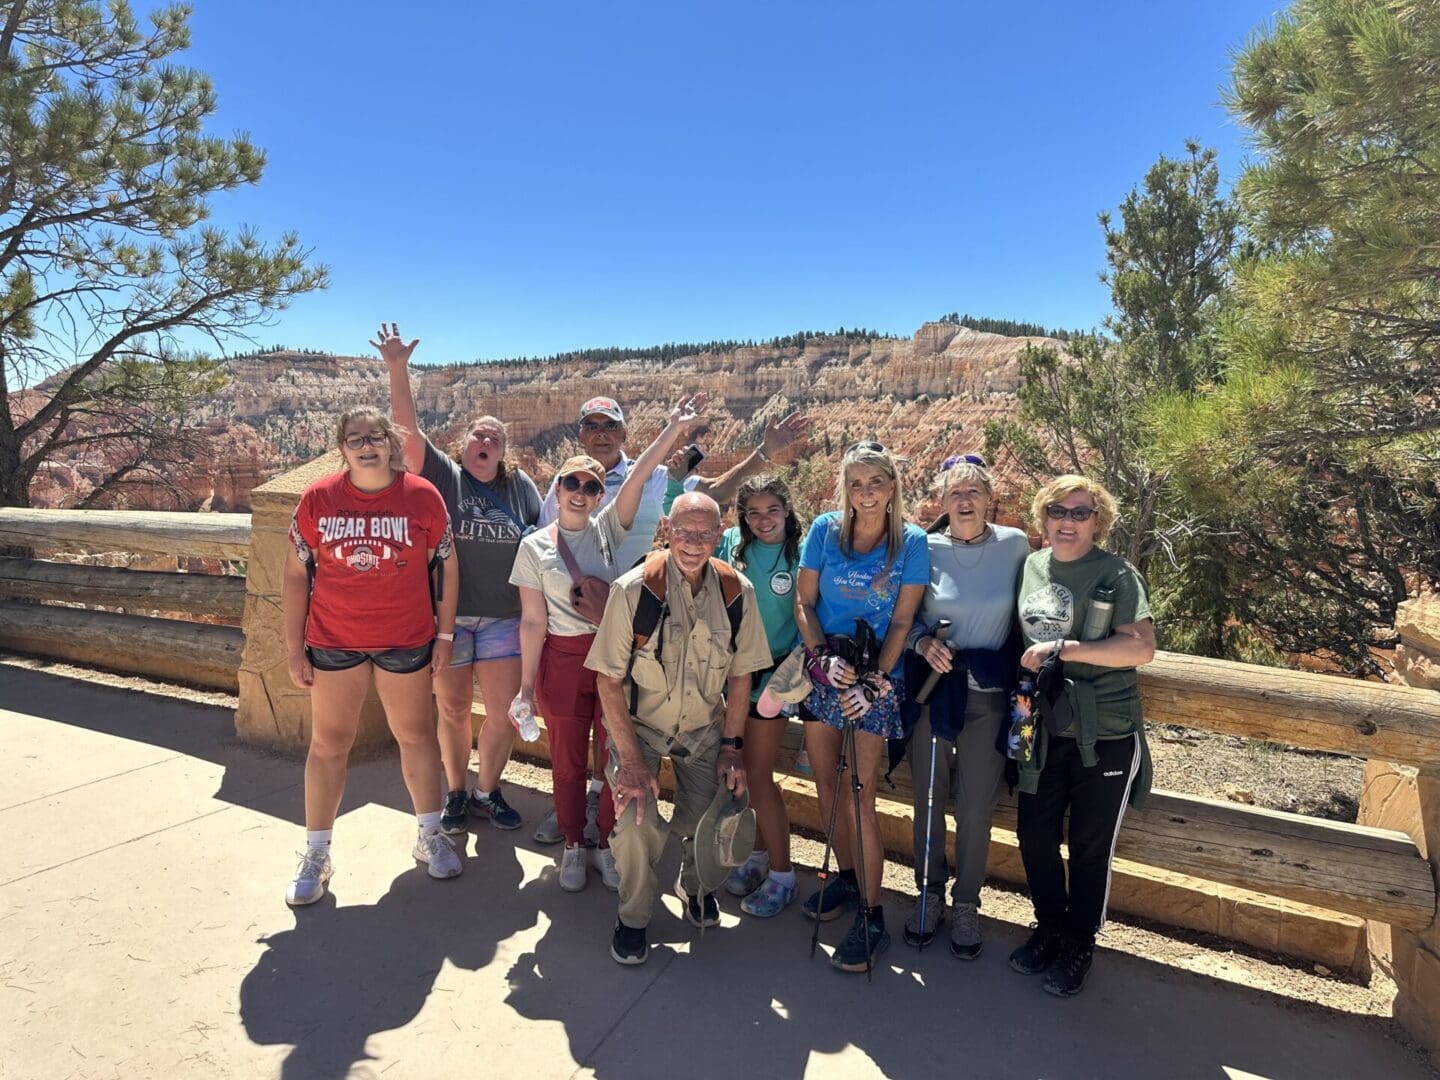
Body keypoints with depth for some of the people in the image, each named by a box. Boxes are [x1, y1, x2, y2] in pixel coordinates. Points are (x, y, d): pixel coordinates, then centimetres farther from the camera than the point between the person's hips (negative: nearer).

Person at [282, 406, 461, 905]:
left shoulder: (423, 497, -7)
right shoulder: (317, 498, -6)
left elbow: (446, 566, 0)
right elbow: (295, 574, 0)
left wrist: (445, 634, 0)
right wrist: (295, 648, -1)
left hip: (407, 640, 0)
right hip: (333, 641, 1)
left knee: (416, 735, 13)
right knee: (328, 744, 9)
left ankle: (429, 836, 31)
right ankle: (316, 855, 26)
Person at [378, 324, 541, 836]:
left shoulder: (520, 486, 6)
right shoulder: (443, 474, -1)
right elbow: (408, 428, -13)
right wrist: (398, 370, -24)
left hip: (503, 617, 2)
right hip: (446, 615, -1)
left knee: (504, 712, 4)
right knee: (452, 709, 11)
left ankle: (487, 791, 27)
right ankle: (455, 792, 31)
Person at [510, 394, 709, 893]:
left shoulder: (608, 529, 2)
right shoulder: (535, 546, -1)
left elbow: (637, 477, -12)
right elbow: (533, 621, -2)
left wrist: (674, 428, -23)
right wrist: (526, 687, -3)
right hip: (563, 660, -1)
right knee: (568, 761, 10)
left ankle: (606, 844, 29)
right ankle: (573, 847, 32)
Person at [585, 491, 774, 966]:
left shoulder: (736, 592, -14)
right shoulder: (634, 589, -23)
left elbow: (740, 673, -1)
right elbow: (608, 679, -17)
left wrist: (731, 745, -3)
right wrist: (630, 759, -19)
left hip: (704, 728, 2)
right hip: (639, 725, -2)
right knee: (636, 821, -19)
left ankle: (695, 887, 30)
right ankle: (633, 917, 11)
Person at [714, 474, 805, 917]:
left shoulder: (802, 553, -11)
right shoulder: (732, 543, -1)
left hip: (772, 672, -4)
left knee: (757, 775, -1)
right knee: (739, 769, 15)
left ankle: (781, 873, 16)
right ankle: (760, 854, 34)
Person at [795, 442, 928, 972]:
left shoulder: (911, 541, -6)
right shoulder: (825, 529, -2)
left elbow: (902, 620, -6)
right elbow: (804, 602, 0)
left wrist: (875, 682, -13)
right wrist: (824, 657, -13)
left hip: (876, 678, -3)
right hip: (823, 673, 3)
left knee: (860, 793, -4)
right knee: (826, 784, 12)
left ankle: (871, 917, 10)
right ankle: (846, 877, 35)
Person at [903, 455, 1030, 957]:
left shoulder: (1015, 544, -4)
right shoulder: (926, 548, -6)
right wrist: (924, 642, -16)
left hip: (989, 692, 0)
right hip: (931, 686, 0)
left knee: (976, 806, 7)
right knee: (928, 798, 11)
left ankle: (966, 905, 29)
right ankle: (930, 895, 33)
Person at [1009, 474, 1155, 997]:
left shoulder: (1117, 575, -9)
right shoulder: (1030, 567, 6)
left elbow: (1141, 647, -19)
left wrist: (1062, 649, -22)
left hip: (1104, 734, -4)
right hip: (1043, 731, 5)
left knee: (1090, 847, 9)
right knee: (1034, 835, 11)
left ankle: (1079, 944, 31)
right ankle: (1049, 927, 35)